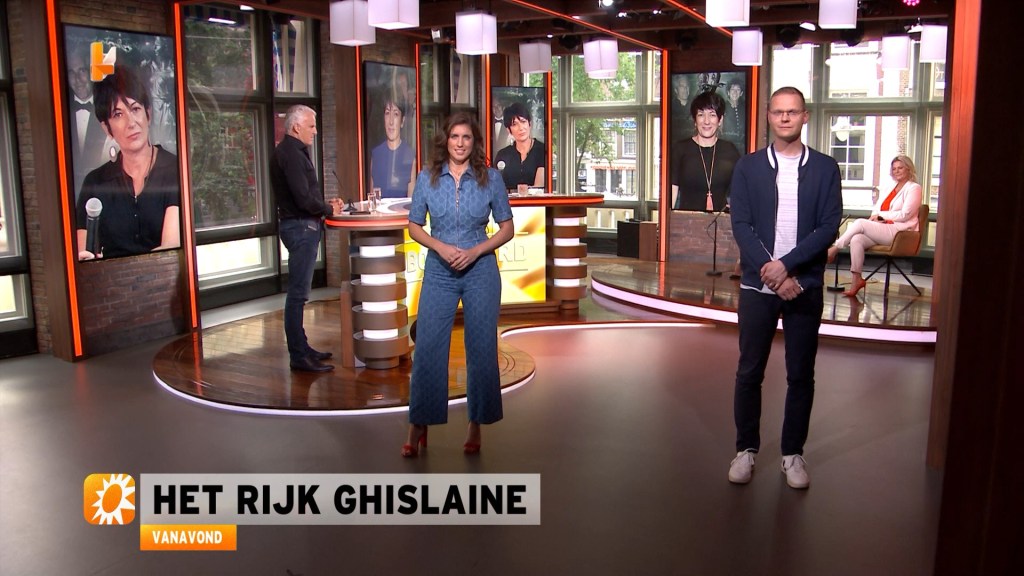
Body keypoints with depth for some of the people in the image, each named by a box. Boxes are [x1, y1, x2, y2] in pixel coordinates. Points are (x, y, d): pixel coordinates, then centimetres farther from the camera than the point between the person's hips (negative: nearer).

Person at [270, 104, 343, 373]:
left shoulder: (292, 151, 17)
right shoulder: (291, 154, -15)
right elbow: (303, 198, -21)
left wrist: (324, 203, 8)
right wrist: (328, 209, -6)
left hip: (302, 225, 11)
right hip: (300, 227, -11)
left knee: (298, 292, 14)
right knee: (298, 293, -7)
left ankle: (301, 348, 22)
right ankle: (299, 356, -3)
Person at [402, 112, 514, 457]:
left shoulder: (491, 178, -1)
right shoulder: (427, 178, 1)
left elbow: (506, 228, 4)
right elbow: (414, 226, 6)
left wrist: (476, 250, -11)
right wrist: (440, 246, -12)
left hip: (480, 271, 0)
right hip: (439, 272, 1)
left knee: (481, 349, 5)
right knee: (428, 348, -1)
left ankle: (476, 425, 19)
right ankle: (418, 426, 12)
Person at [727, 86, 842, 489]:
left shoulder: (825, 169, 3)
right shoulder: (748, 167, 3)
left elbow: (829, 227, -5)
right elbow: (741, 225, -4)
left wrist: (786, 264, -17)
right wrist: (772, 273, -14)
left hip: (805, 286, 0)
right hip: (757, 286, 0)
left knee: (801, 375, 7)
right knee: (749, 371, 6)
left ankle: (793, 453, 20)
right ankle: (746, 449, 19)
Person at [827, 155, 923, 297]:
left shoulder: (913, 188, 2)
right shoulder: (891, 188, 24)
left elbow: (905, 214, -9)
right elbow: (877, 208, 19)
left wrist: (881, 215, -7)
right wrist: (876, 217, -4)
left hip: (898, 231, -7)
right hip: (882, 229, 7)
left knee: (860, 223, -25)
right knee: (856, 239, -24)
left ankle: (833, 250, -14)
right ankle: (856, 279, -26)